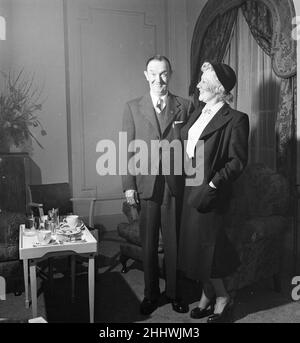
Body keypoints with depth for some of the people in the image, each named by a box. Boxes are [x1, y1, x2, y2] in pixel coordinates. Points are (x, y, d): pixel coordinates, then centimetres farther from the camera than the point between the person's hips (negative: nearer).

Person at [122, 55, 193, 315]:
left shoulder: (185, 106, 4)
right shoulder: (133, 108, 5)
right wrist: (129, 186, -2)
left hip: (176, 186, 0)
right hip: (146, 186, 1)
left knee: (174, 243, 10)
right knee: (148, 244, 12)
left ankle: (173, 292, 30)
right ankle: (151, 294, 30)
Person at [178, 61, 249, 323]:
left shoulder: (235, 119, -10)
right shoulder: (198, 113, 12)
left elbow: (238, 161, -14)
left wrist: (212, 186, -20)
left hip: (210, 192, -7)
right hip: (190, 188, 7)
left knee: (205, 244, 1)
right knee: (195, 244, 13)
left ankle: (223, 298, 25)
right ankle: (208, 295, 32)